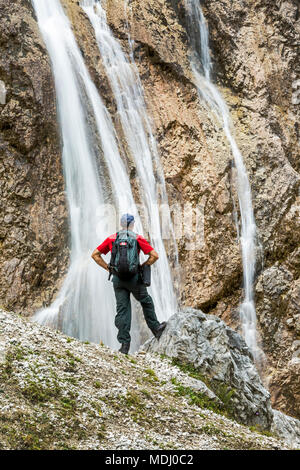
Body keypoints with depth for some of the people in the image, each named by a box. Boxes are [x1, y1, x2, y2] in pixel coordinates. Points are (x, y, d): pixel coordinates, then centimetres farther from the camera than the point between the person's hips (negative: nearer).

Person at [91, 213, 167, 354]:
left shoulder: (111, 238, 7)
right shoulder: (138, 238, -1)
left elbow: (95, 255, 7)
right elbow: (155, 256, -8)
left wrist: (107, 267, 9)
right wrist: (143, 266, 5)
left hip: (118, 279, 2)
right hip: (134, 278, -2)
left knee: (122, 310, 3)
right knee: (146, 301, 22)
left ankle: (124, 344, 1)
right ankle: (156, 328, 33)